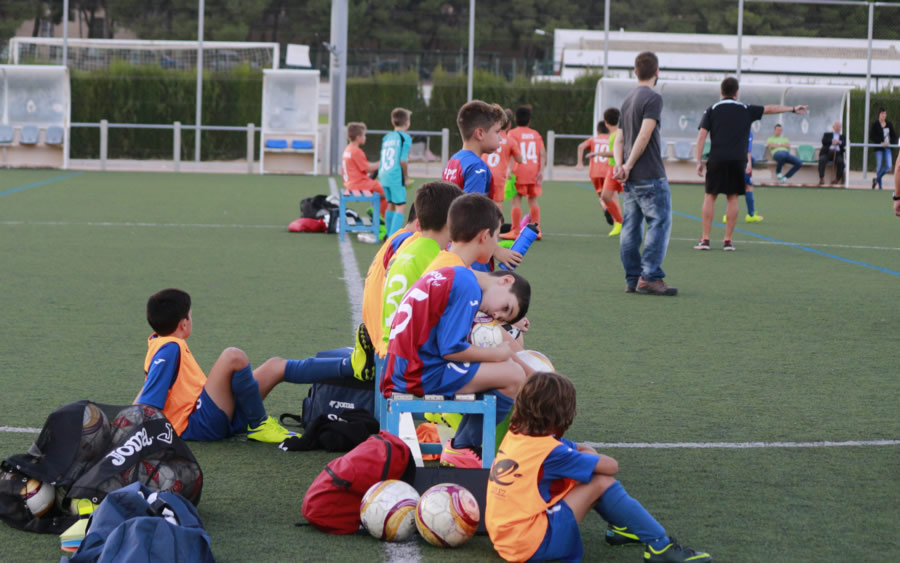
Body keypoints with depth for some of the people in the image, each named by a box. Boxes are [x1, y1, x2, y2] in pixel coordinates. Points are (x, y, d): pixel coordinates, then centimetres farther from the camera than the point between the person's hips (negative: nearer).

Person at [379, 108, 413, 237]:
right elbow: (403, 160, -14)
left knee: (391, 204, 20)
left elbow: (382, 159, 12)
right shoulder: (405, 138, -8)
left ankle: (389, 234, 27)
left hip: (384, 175, 7)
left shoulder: (387, 137, 12)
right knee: (401, 206, -4)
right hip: (396, 177, -7)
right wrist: (406, 175, -2)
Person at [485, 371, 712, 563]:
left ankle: (622, 527, 24)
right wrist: (590, 460, 10)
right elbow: (611, 466, -9)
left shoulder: (516, 435, 5)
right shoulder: (550, 451, -18)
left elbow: (583, 449, 16)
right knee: (601, 481, -9)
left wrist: (587, 457, -5)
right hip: (532, 545, -9)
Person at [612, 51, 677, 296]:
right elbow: (644, 136, -17)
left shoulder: (628, 99, 17)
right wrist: (628, 166, -12)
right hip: (650, 175, -8)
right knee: (660, 223, -5)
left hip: (631, 178, 8)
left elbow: (620, 138, 13)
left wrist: (620, 164, 0)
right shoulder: (653, 98, -9)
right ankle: (650, 277, -10)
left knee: (631, 227, 8)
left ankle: (632, 279, 10)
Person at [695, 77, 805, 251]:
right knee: (732, 198, 6)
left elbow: (701, 135, 0)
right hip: (738, 160, 1)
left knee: (710, 196, 5)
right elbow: (770, 109, 18)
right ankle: (728, 240, 4)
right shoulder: (746, 110, 10)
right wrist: (793, 109, 29)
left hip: (716, 159, -1)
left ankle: (705, 239, -1)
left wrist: (699, 161, 2)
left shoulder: (711, 110, 7)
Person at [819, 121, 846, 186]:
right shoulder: (827, 134, 21)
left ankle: (838, 179, -23)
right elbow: (824, 141, 1)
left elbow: (845, 144, 5)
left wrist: (839, 142, -17)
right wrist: (832, 141, -16)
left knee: (840, 161, -34)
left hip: (837, 154, 1)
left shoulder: (843, 136, 25)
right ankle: (821, 179, -37)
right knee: (822, 160, -34)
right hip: (827, 153, -1)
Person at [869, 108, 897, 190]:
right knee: (879, 166, -3)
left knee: (888, 167, -7)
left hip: (887, 148, 3)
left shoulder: (889, 124, 9)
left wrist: (890, 142, -6)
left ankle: (877, 179, 16)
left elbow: (894, 136, 13)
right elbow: (871, 137, -7)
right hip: (879, 148, -3)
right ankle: (879, 185, 11)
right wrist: (880, 143, -17)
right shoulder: (875, 124, -2)